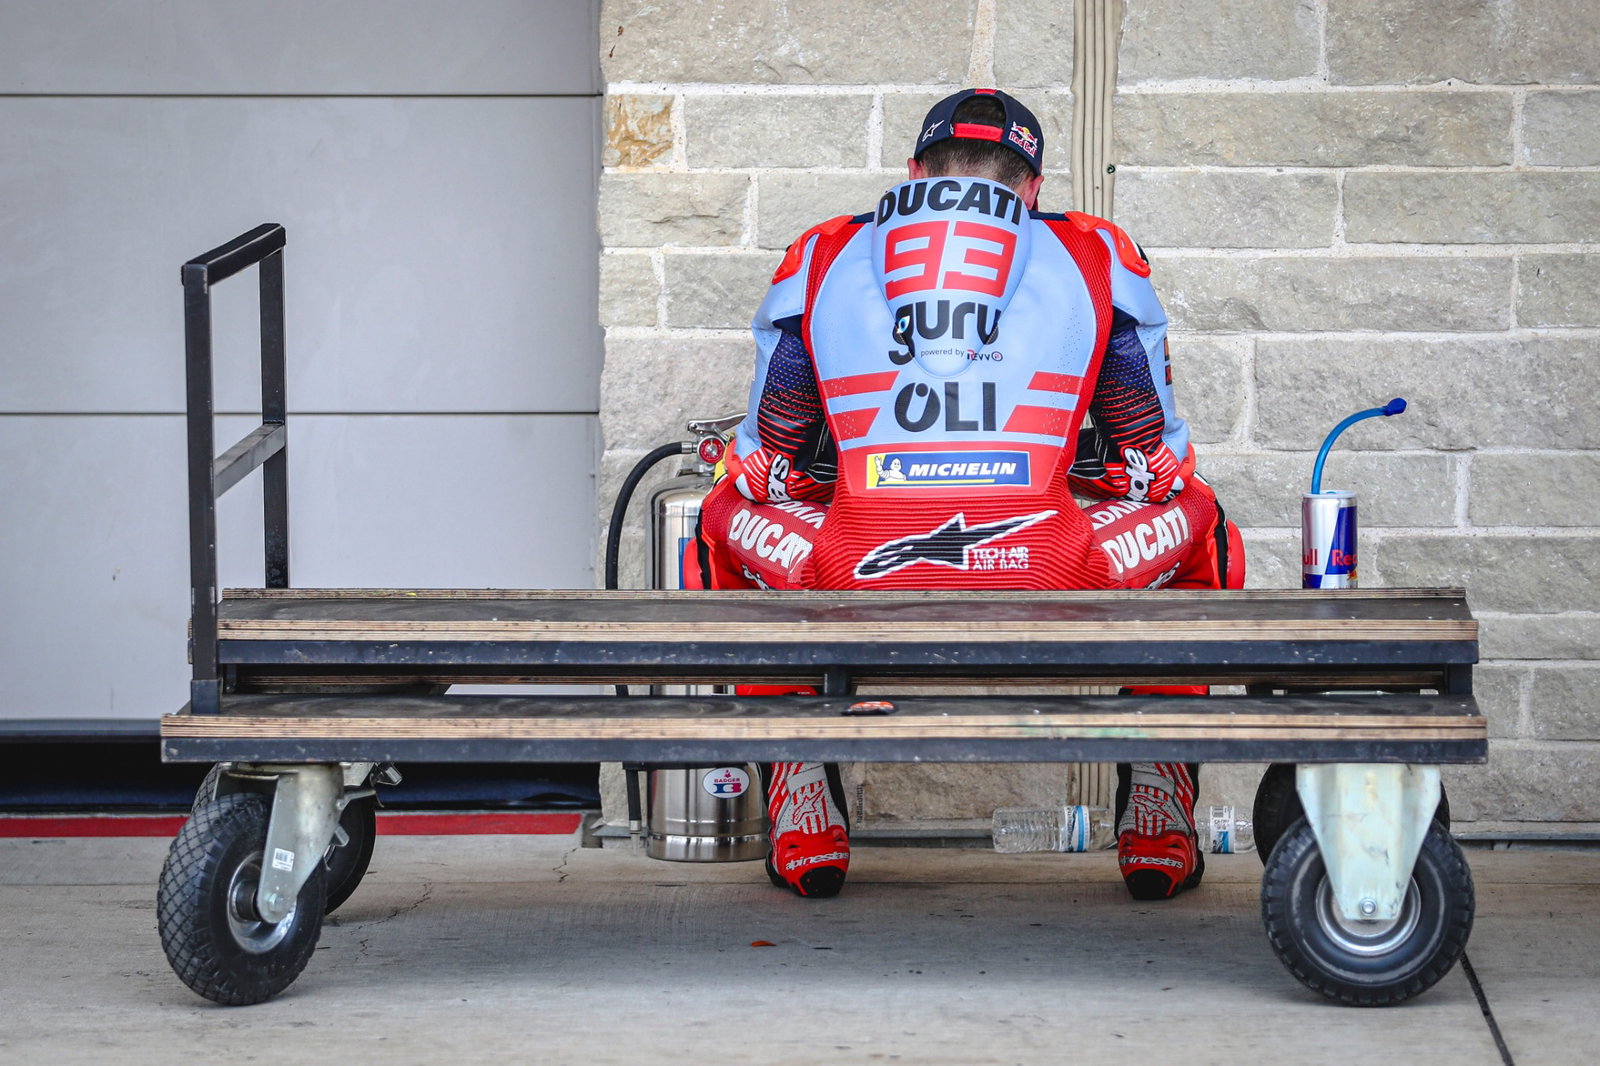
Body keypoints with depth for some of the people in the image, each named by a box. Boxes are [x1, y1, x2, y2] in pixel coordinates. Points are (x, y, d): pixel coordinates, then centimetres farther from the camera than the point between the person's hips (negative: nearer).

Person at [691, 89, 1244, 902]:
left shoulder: (819, 258, 19)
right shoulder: (1096, 256, 18)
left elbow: (767, 460, 26)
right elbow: (1153, 457, 25)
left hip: (860, 591, 1)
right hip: (1049, 593, 0)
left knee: (729, 518, 32)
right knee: (1198, 524, 29)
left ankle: (803, 827, 26)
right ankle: (1158, 826, 24)